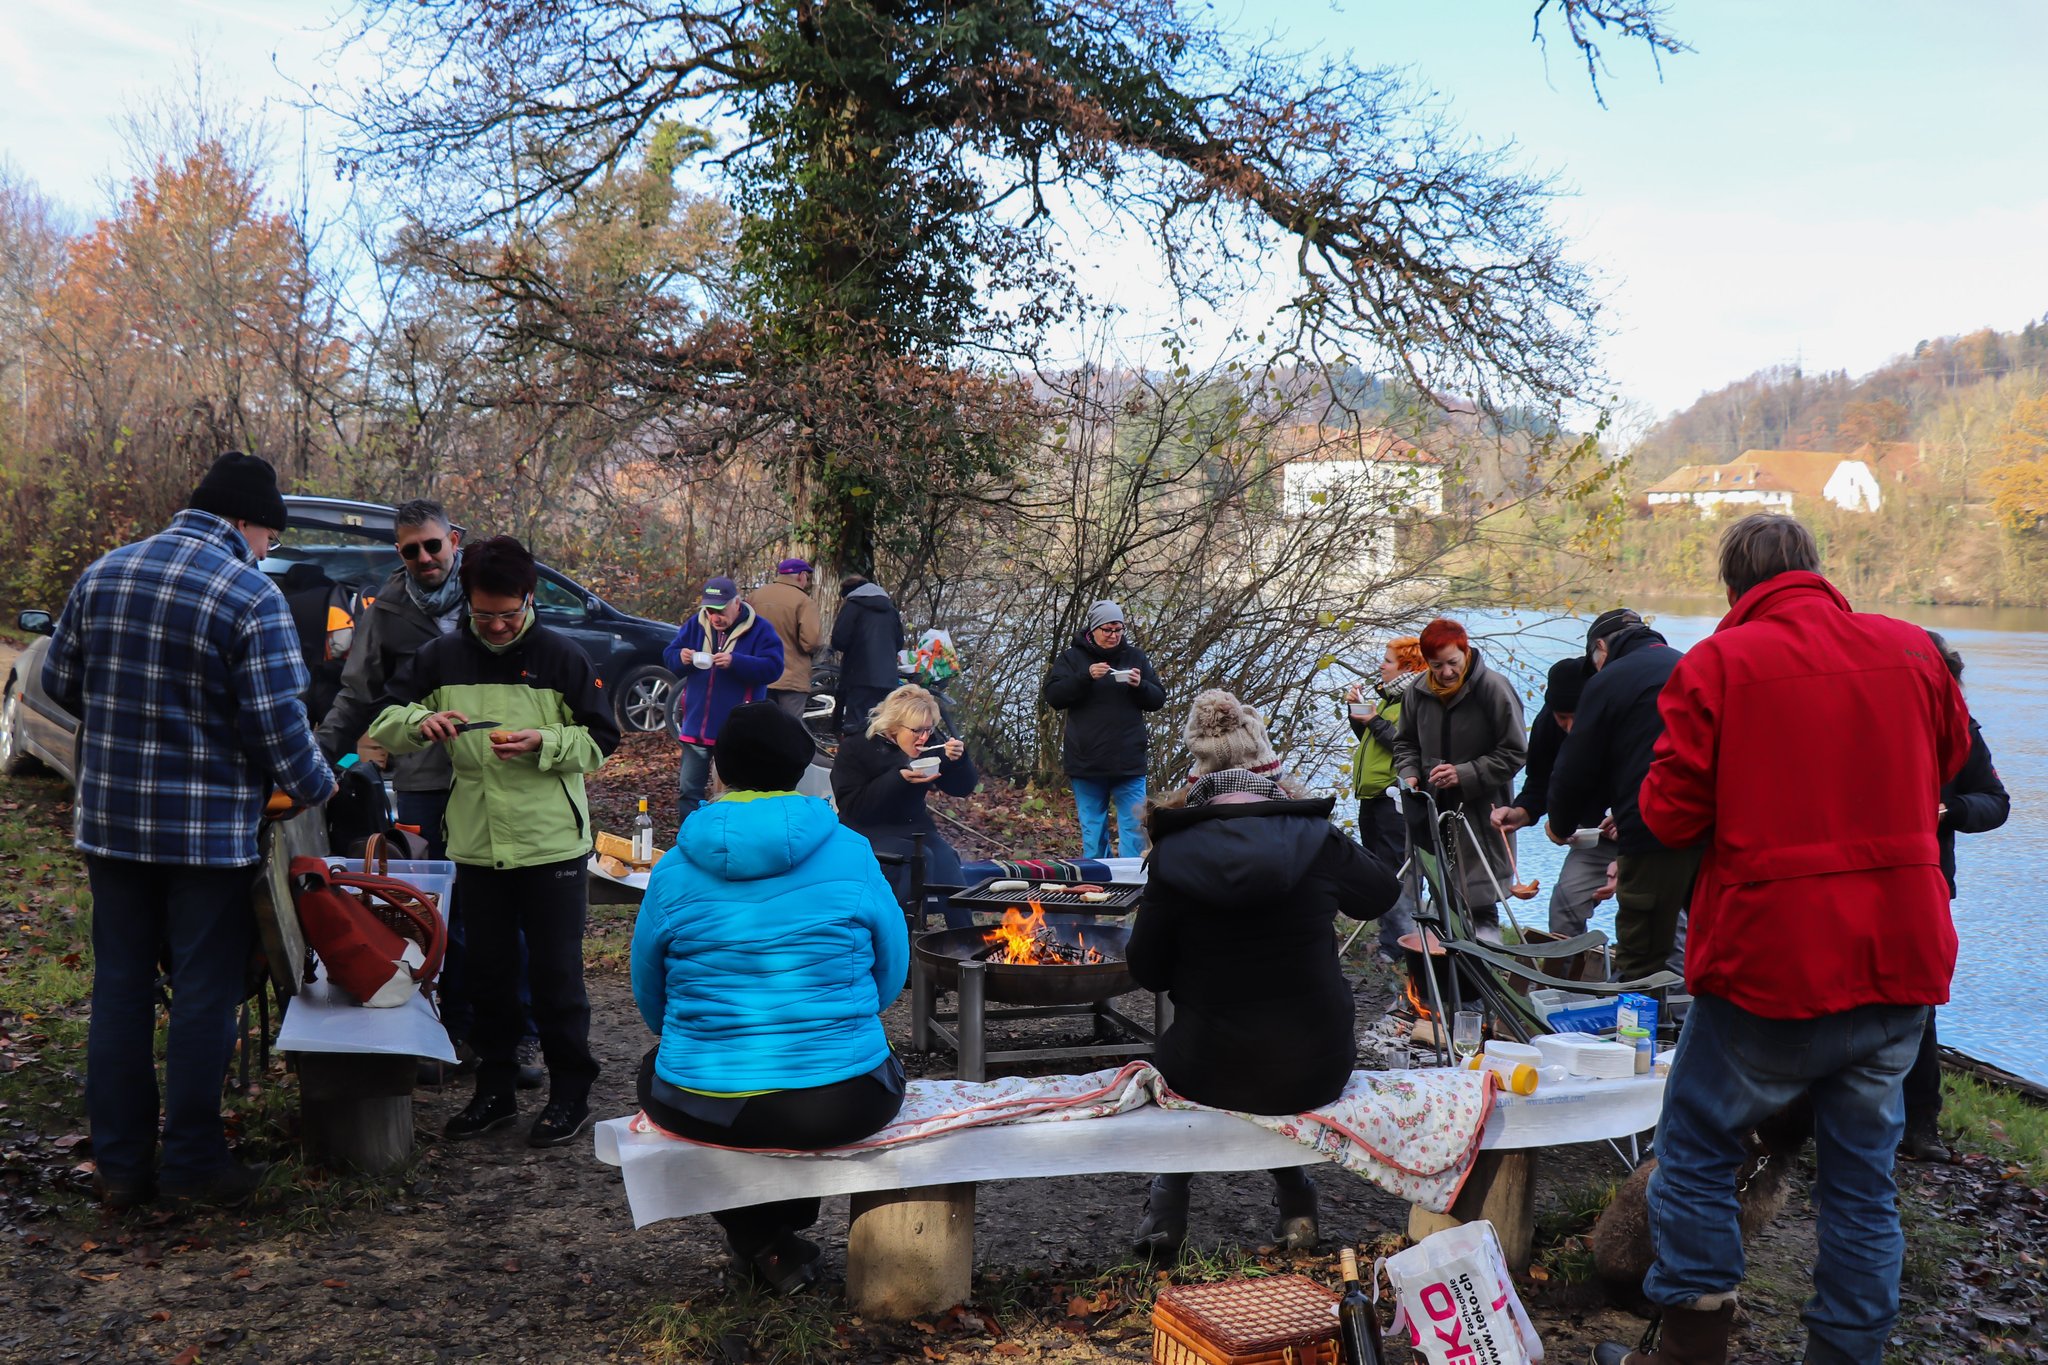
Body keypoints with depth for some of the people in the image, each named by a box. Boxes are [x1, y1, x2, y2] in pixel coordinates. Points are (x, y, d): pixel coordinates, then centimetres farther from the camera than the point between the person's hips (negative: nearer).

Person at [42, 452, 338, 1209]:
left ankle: (118, 1163, 20)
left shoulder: (103, 573, 4)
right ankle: (193, 1161, 12)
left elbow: (58, 680, 12)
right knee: (205, 995, 5)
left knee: (119, 987, 13)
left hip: (110, 819, 6)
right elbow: (277, 722, -18)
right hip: (210, 830, -6)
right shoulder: (252, 596, -15)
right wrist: (315, 784, 0)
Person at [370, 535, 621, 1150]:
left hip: (553, 844, -3)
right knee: (488, 972, 13)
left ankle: (570, 1092, 16)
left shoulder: (562, 657, -4)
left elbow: (600, 741, -2)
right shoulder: (442, 657, 4)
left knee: (556, 973, 4)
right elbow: (383, 726, 6)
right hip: (476, 845, 3)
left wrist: (543, 744, -19)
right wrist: (420, 720, -16)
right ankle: (495, 1088, 27)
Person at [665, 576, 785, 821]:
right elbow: (669, 657, 10)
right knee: (688, 788, 10)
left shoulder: (759, 629, -8)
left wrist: (735, 662, -29)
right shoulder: (695, 625, 6)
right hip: (696, 725, 4)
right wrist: (681, 658, -15)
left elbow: (773, 667, -18)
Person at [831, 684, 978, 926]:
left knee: (946, 858, -26)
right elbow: (852, 806, -17)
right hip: (868, 832, -4)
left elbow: (963, 788, 10)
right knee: (920, 857, -32)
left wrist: (958, 759, -12)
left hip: (915, 828, 4)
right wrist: (899, 778, -24)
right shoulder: (854, 749, -8)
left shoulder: (929, 745, 5)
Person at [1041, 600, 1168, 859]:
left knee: (1133, 826, 0)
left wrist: (1140, 685, -13)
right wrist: (1086, 677, -21)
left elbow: (1158, 699, 8)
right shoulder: (1072, 657, 3)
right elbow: (1053, 696, -8)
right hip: (1086, 762, -1)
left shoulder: (1135, 657, 8)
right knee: (1092, 826, 8)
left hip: (1129, 763, 1)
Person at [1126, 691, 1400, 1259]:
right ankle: (1294, 1198, 37)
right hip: (1316, 1071, 1)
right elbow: (1384, 892, 12)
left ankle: (1168, 1204, 29)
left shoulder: (1174, 855, -13)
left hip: (1210, 1076, -1)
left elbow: (1148, 971, -1)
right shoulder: (1318, 841, -11)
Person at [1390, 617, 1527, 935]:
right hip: (1433, 808, 5)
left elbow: (1514, 752, -9)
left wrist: (1465, 775, -17)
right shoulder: (1419, 692, 3)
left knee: (1480, 904, -6)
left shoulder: (1493, 688, -12)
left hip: (1480, 811, -5)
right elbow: (1405, 743, 17)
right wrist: (1409, 774, -3)